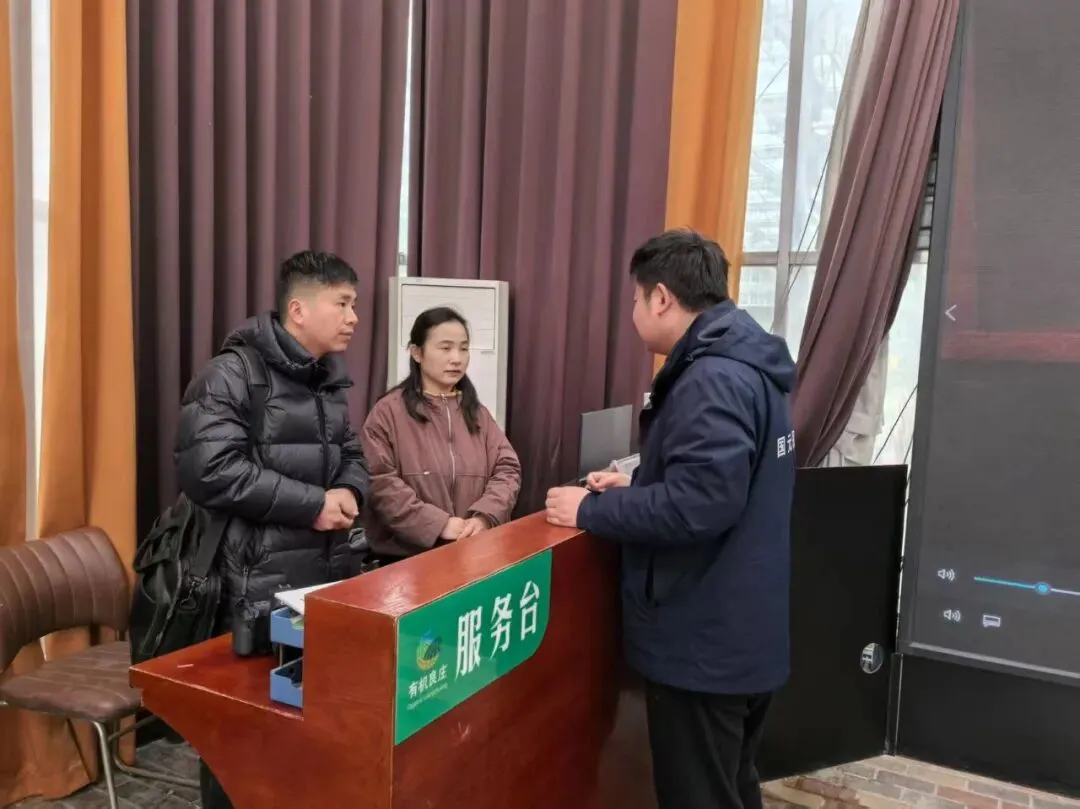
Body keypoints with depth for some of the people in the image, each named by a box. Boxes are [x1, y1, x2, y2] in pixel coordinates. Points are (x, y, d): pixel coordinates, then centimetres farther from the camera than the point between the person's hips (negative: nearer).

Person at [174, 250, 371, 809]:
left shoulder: (328, 379, 14)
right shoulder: (232, 375, -12)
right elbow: (208, 470, -22)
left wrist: (349, 492, -4)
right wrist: (313, 504, -19)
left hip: (327, 575, 8)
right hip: (257, 584, -7)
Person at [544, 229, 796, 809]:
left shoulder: (713, 380, -23)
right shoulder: (742, 366, 10)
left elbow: (697, 505, -30)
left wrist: (591, 510, -17)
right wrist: (637, 485, 11)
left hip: (703, 642, -10)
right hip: (734, 633, 10)